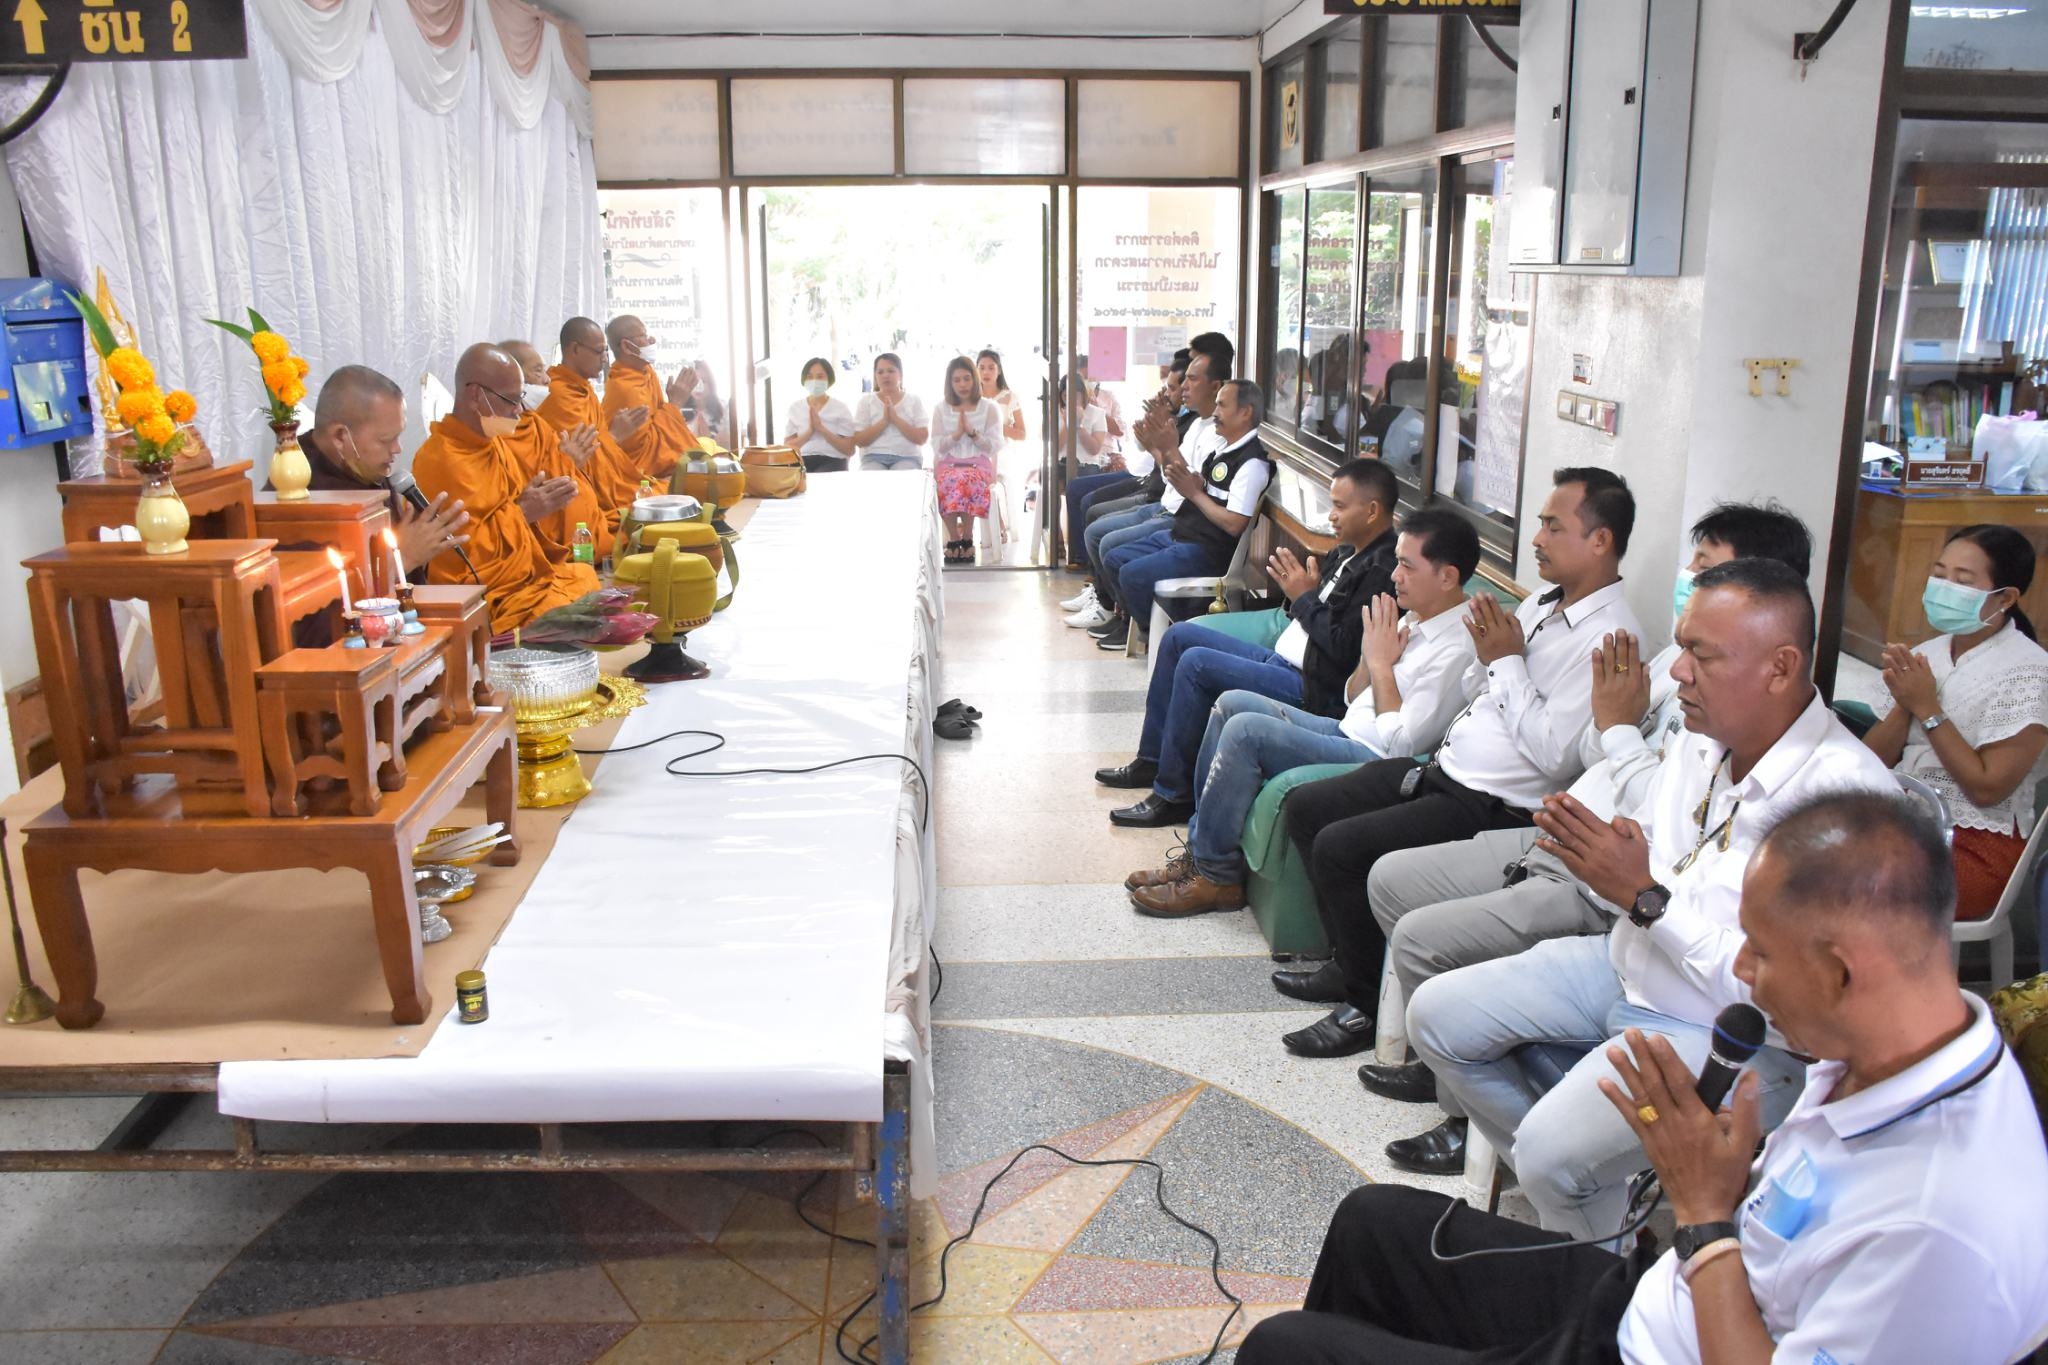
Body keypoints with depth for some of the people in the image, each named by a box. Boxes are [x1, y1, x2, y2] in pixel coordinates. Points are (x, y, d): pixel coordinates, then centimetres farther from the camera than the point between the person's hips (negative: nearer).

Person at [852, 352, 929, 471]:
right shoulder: (866, 401, 10)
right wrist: (884, 421, -10)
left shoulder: (914, 400, 10)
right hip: (874, 458, 0)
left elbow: (922, 439, -1)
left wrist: (896, 418, -10)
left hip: (906, 458, 0)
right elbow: (859, 440, 2)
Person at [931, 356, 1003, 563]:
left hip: (979, 464, -1)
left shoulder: (989, 408, 9)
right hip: (948, 464, 1)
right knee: (949, 481, -37)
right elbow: (937, 446, 6)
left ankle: (967, 538, -24)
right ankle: (954, 539, -26)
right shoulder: (942, 409, 13)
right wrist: (957, 433, -10)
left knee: (966, 480, -38)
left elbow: (995, 445, 2)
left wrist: (972, 432, -13)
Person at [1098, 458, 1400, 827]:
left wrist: (1305, 597, -13)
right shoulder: (1348, 553, 12)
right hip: (1281, 658, 11)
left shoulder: (1383, 571, -18)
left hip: (1313, 688, -11)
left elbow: (1346, 650, -24)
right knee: (1179, 635, 11)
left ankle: (1174, 794, -11)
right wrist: (1295, 587, -4)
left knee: (1195, 663, -22)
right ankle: (1153, 759, 17)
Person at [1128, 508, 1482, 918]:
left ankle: (1215, 877, -9)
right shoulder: (1414, 619, 11)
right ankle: (1201, 849, 5)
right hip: (1347, 732, 10)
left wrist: (1382, 665, -11)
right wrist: (1370, 655, -2)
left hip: (1375, 762, -10)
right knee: (1233, 703, 5)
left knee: (1245, 730, -22)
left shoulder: (1456, 648, -18)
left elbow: (1401, 743, -21)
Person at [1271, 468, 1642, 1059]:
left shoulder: (1608, 638, -17)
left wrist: (1508, 660, -14)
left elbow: (1555, 755, -23)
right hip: (1445, 769, 10)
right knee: (1305, 806, 8)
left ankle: (1370, 1004, -1)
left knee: (1339, 849, -21)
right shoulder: (1540, 606, 12)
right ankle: (1352, 963, 18)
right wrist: (1486, 650, -2)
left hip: (1495, 809, -10)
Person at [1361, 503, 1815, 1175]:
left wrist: (1622, 728, -15)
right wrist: (1611, 709, -6)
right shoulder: (1682, 655, 10)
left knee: (1419, 939, -18)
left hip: (1599, 891, -10)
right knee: (1390, 879, 11)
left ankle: (1474, 1119, 3)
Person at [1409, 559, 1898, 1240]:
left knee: (1553, 1153, -25)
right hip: (1632, 964, 8)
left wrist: (1645, 897, -26)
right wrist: (1596, 859, -10)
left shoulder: (1847, 796, -25)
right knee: (1437, 1013, 3)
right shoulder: (1700, 739, -1)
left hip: (1732, 1031, -8)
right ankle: (1572, 1180, 19)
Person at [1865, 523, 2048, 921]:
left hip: (1976, 846, -6)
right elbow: (1873, 761, 7)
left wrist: (1927, 708, -15)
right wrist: (1904, 704, -11)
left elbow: (1988, 788, -15)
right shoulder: (1925, 655, 8)